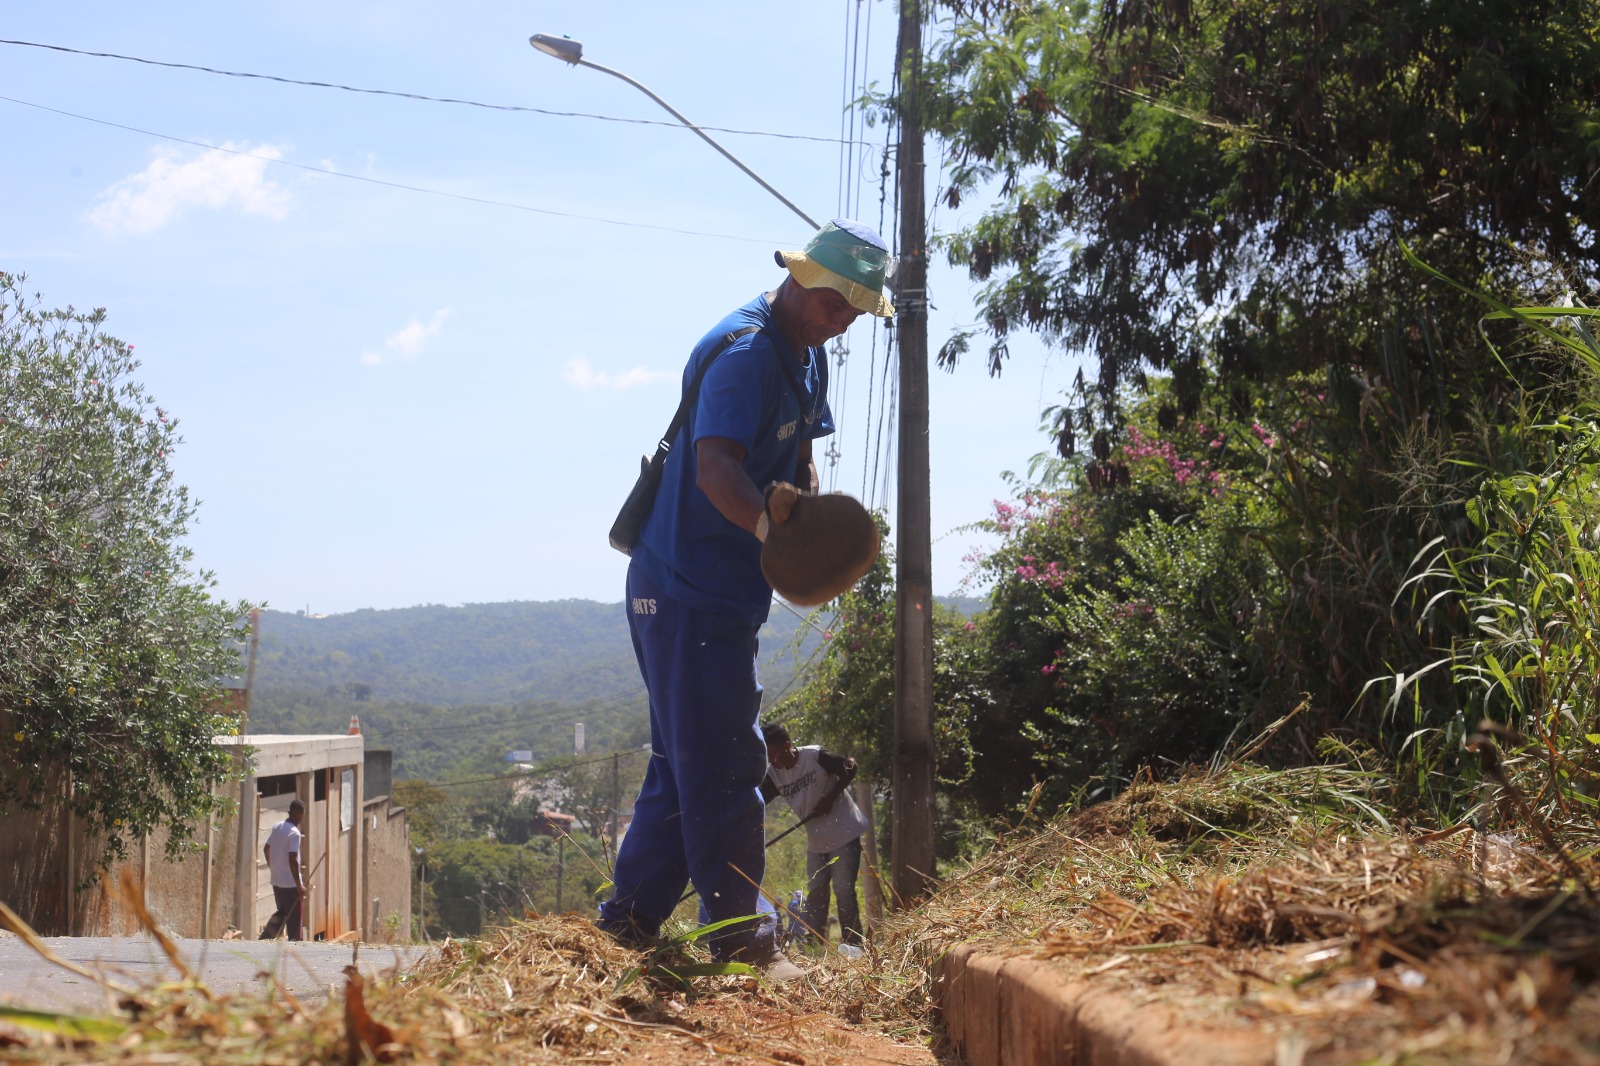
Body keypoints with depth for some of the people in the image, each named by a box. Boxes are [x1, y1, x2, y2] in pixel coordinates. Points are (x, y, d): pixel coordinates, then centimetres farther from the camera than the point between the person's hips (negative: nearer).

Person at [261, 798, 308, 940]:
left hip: (276, 881, 8)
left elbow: (266, 849, 17)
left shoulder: (276, 827, 5)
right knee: (294, 919, 2)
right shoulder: (294, 833, -19)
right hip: (291, 883, -8)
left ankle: (265, 937, 9)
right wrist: (299, 885, -18)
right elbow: (292, 860, -23)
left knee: (281, 913, 21)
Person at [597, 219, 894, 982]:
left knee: (689, 760, 14)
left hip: (726, 592, 10)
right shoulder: (742, 353, -18)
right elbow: (715, 468, -32)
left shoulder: (807, 357, 14)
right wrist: (775, 528, -50)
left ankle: (629, 918, 22)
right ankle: (740, 937, 0)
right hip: (687, 586, -10)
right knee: (719, 764, -7)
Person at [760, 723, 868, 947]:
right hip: (816, 841, 6)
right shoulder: (774, 774, -3)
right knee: (815, 892, 5)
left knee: (844, 890, -7)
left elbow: (849, 768, -13)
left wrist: (830, 798, -19)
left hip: (844, 834, -6)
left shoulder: (815, 756, -19)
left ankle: (852, 943, -1)